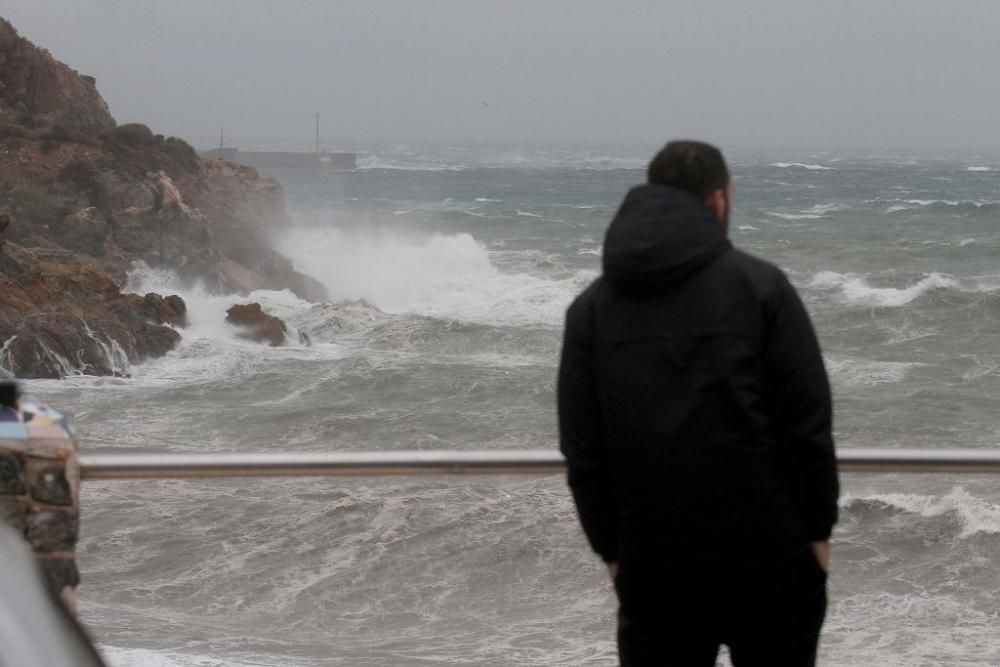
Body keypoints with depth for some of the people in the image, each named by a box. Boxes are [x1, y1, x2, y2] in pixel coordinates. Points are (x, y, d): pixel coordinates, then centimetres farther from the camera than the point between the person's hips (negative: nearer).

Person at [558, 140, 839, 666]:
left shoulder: (591, 306, 5)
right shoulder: (760, 286, -5)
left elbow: (581, 447, 5)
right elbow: (808, 421, -7)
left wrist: (610, 545, 12)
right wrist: (818, 525, 2)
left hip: (652, 561, 3)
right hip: (767, 551, -2)